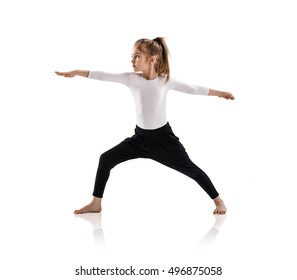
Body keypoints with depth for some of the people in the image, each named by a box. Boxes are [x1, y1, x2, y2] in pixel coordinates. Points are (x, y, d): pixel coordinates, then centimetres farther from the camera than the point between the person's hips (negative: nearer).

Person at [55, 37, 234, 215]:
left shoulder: (166, 80, -10)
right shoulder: (131, 79, -7)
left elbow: (193, 89, 0)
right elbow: (104, 76, -9)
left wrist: (219, 93, 6)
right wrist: (75, 72, -10)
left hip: (164, 137, -3)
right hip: (140, 137, 3)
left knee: (190, 169, 0)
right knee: (106, 159, -2)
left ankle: (218, 200, 18)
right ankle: (96, 204, 10)